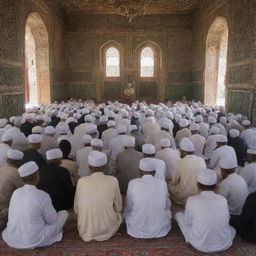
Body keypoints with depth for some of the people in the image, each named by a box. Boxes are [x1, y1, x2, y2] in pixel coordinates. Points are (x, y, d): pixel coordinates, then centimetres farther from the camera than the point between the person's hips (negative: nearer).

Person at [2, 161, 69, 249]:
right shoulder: (42, 196, -20)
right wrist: (54, 213, 15)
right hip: (33, 242, -6)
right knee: (64, 213, 11)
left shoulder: (16, 192, -5)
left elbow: (10, 216, 11)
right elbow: (52, 220, -9)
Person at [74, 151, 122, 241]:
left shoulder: (81, 181, -8)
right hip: (107, 231, -2)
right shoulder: (113, 181, -11)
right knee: (119, 214, 27)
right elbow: (118, 208, 0)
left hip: (85, 232, 2)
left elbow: (76, 209, 1)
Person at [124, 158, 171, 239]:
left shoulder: (133, 183, -12)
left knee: (127, 213, 28)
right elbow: (167, 206, 6)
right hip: (161, 230, 1)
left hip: (137, 231, -1)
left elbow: (128, 208, -2)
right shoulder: (162, 183, -8)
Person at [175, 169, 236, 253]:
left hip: (201, 246, -3)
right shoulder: (223, 199, -8)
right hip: (225, 245, 3)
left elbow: (187, 222, 0)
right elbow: (227, 219, 8)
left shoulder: (192, 200, -15)